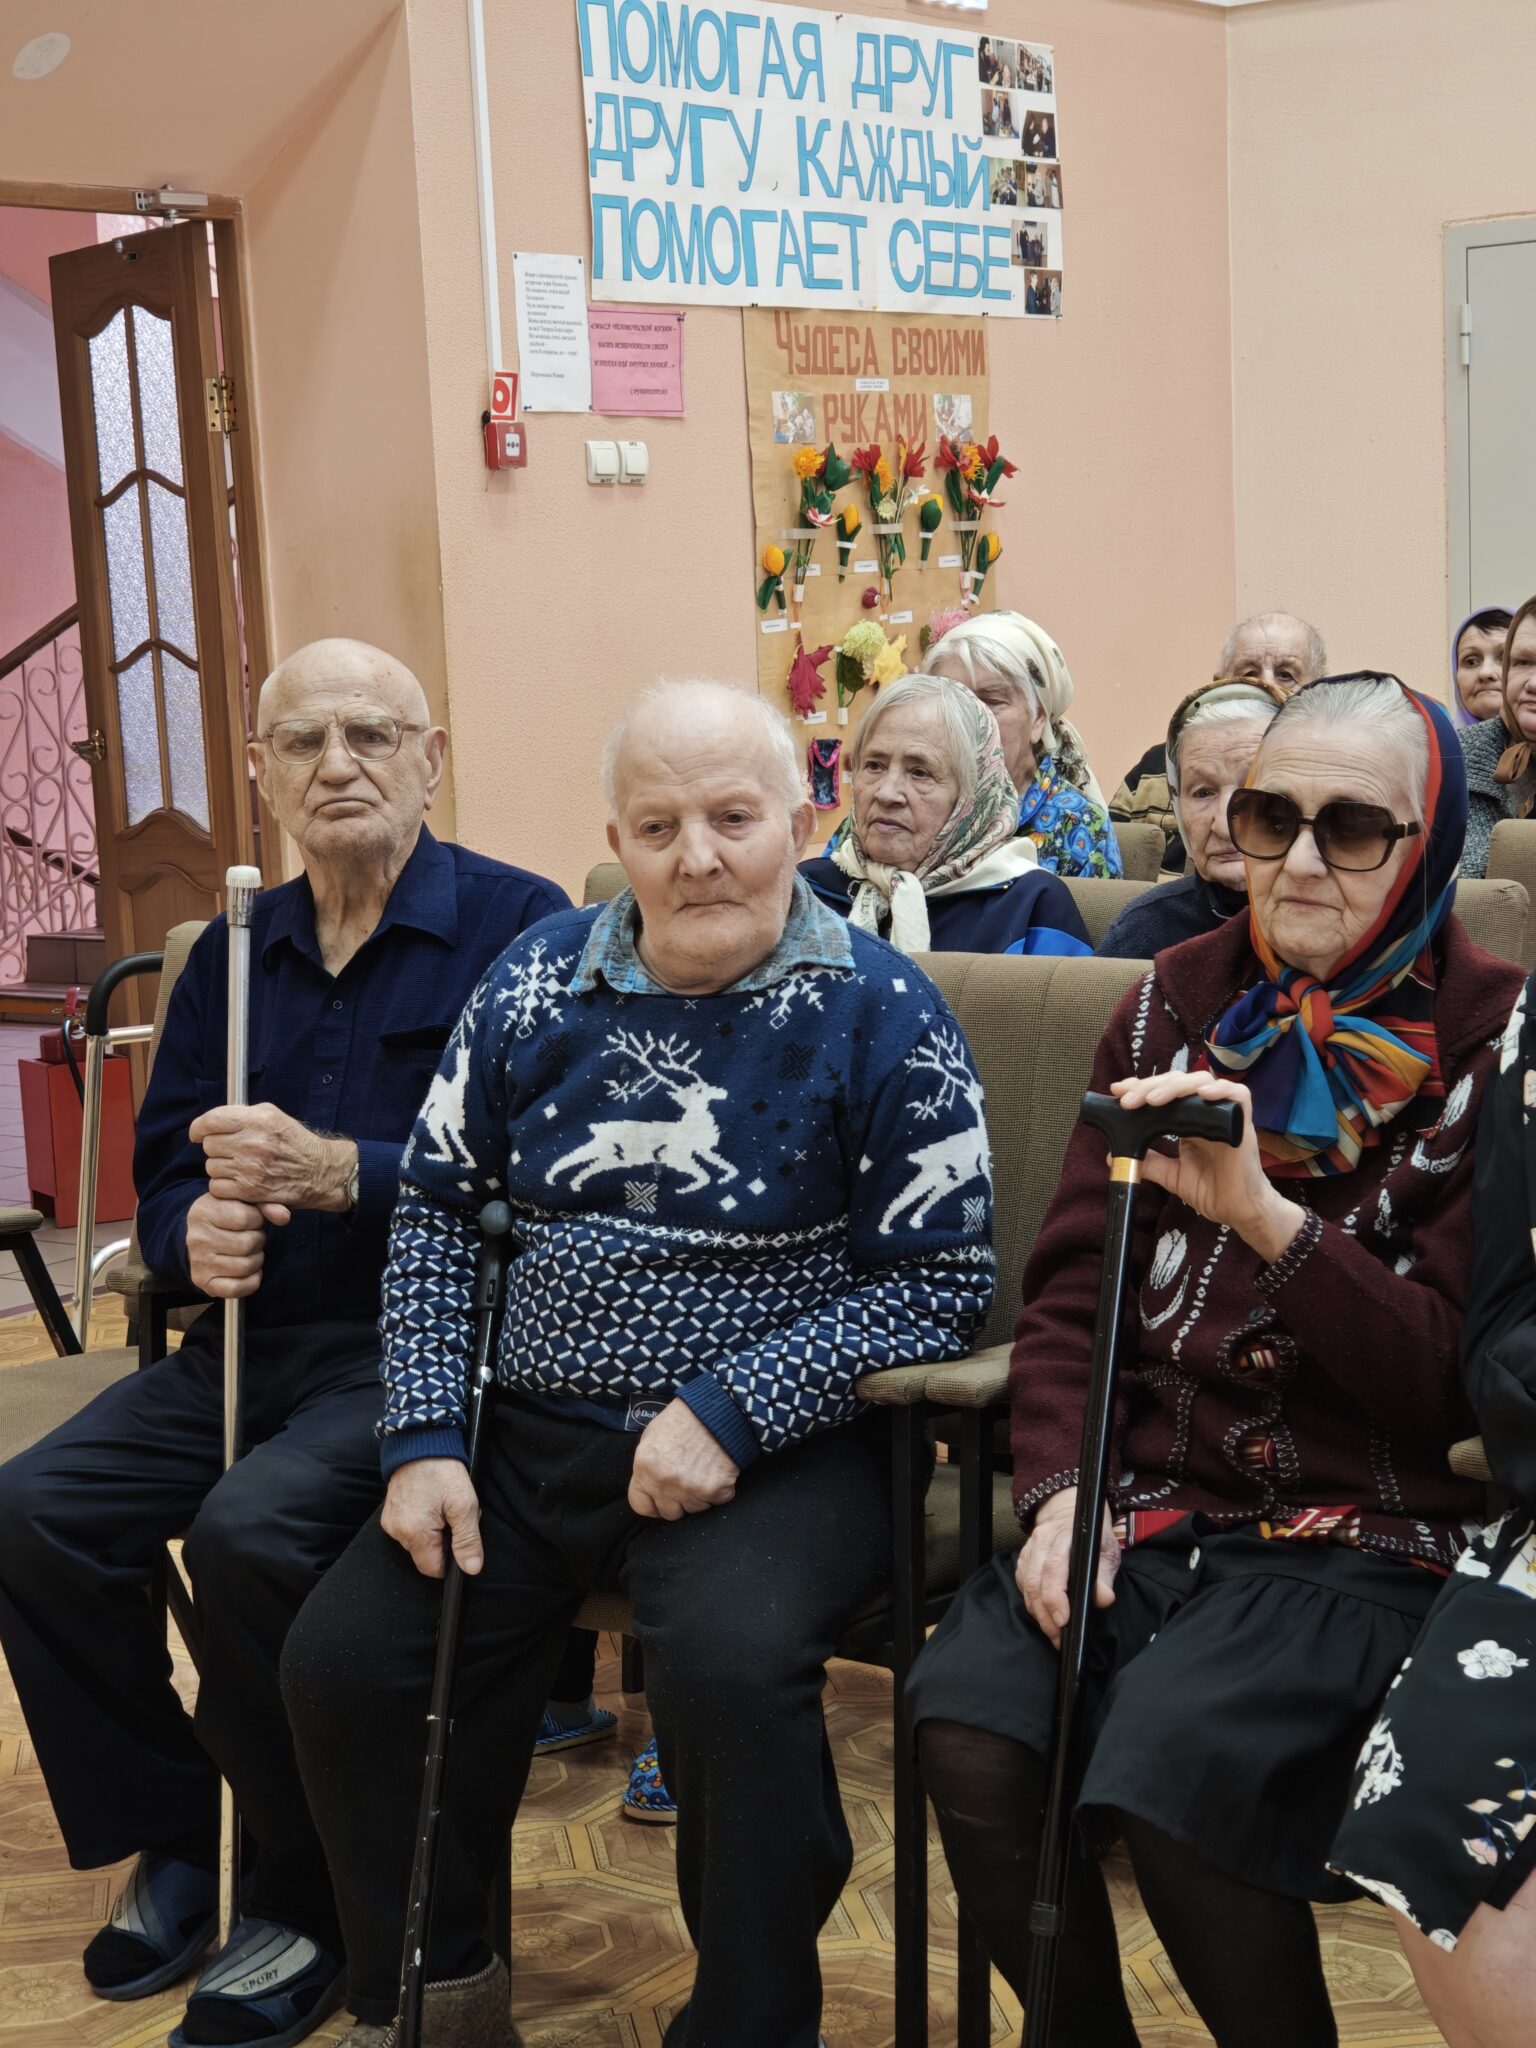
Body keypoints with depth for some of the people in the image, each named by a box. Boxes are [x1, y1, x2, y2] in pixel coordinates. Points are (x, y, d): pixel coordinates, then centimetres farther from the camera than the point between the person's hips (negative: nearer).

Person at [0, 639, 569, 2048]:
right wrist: (191, 1229, -8)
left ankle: (317, 1902, -7)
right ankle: (171, 1844, 7)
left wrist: (339, 1172, -26)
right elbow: (163, 1167, 16)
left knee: (253, 1532, -30)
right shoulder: (235, 952, 15)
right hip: (258, 1335, 6)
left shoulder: (519, 926, -6)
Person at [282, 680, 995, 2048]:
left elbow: (943, 1279, -9)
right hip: (533, 1434, 5)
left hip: (769, 1449, -4)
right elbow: (436, 1209, 12)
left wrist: (727, 1414, -18)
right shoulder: (536, 985, 6)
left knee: (733, 1667, -32)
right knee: (340, 1660, -11)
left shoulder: (878, 1013, -6)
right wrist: (425, 1437, 0)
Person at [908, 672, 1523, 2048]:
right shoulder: (1182, 999, 10)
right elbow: (1072, 1277, 10)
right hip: (1150, 1496, 4)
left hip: (1366, 1533, -4)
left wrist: (1268, 1217, -23)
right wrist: (1057, 1489, -6)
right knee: (967, 1718, -22)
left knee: (1170, 1757, -29)